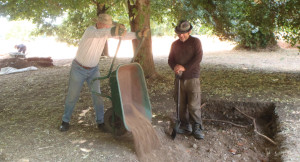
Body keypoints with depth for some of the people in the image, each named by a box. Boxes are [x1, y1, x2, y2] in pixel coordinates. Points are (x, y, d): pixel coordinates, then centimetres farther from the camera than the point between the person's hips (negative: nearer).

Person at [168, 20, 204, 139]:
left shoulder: (195, 41, -1)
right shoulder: (175, 44, 13)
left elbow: (198, 58, -12)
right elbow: (170, 60, 10)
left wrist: (184, 67, -19)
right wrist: (175, 67, -12)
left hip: (192, 78, -5)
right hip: (179, 78, 5)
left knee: (194, 105, -7)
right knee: (181, 104, 8)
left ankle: (197, 128, 3)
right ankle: (185, 126, 20)